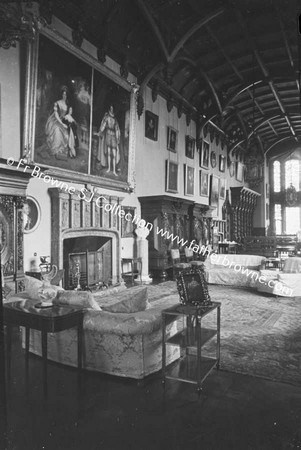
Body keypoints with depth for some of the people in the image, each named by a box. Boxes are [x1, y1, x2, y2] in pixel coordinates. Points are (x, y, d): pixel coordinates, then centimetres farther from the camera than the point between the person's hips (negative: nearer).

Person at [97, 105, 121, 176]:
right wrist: (100, 132, -9)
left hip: (113, 135, 2)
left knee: (114, 153, -5)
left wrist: (118, 139, 13)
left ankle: (114, 170, -5)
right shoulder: (106, 116, 9)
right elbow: (103, 125, 2)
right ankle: (109, 167, -1)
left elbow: (117, 129, 18)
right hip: (108, 134, -2)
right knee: (108, 151, -7)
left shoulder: (115, 119, 17)